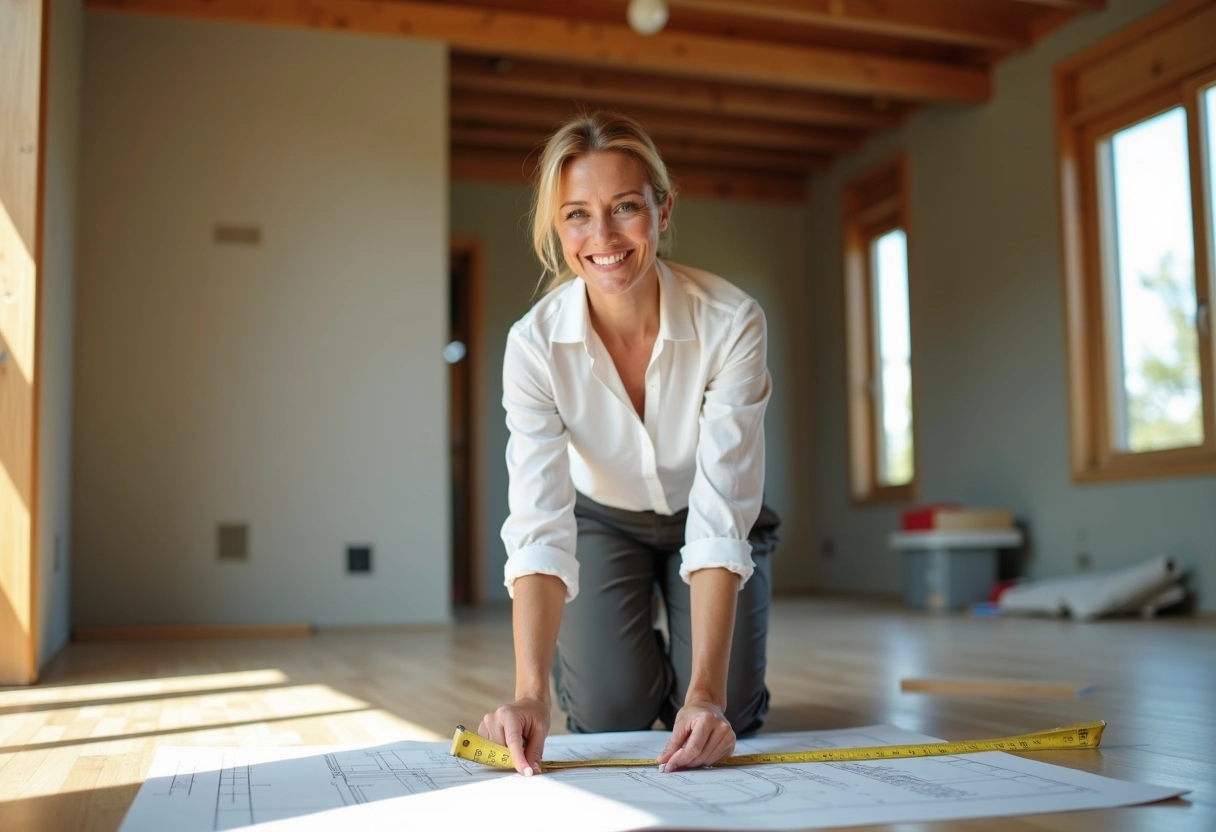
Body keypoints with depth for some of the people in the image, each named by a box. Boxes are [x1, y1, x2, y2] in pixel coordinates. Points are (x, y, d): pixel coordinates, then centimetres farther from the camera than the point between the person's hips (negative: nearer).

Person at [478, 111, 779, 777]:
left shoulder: (731, 323, -32)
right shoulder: (534, 344, -28)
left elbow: (720, 519, -35)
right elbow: (539, 524, -35)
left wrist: (706, 690, -43)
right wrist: (530, 691, -48)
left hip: (706, 518, 0)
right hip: (604, 520, 1)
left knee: (724, 717, -15)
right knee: (609, 710, -14)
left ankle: (681, 679, 21)